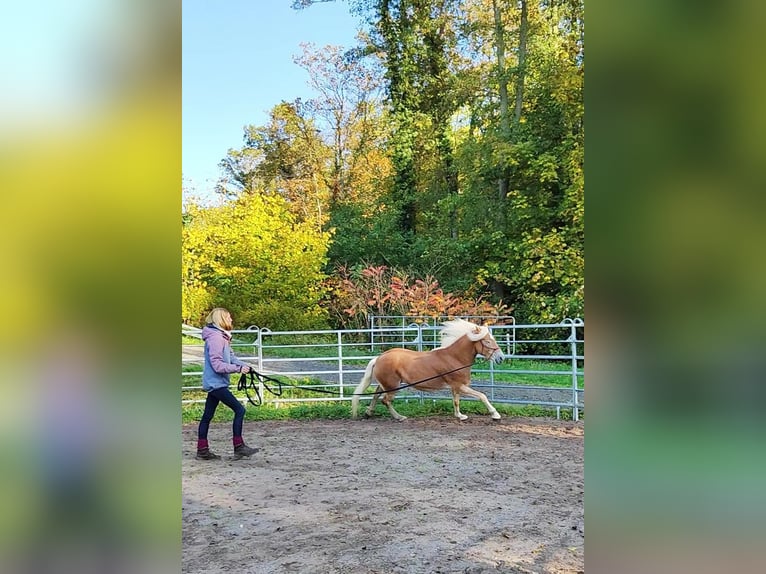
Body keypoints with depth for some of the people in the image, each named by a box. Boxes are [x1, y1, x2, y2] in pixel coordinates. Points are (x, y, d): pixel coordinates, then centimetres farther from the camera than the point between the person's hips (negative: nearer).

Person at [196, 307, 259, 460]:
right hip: (216, 383, -10)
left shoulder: (222, 336, 13)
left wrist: (243, 365, -2)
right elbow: (218, 365, -22)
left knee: (207, 416, 13)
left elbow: (230, 357, 14)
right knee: (239, 409, -9)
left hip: (214, 383, 10)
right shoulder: (215, 338, -18)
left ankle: (202, 450, 20)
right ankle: (238, 447, -4)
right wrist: (238, 368, -21)